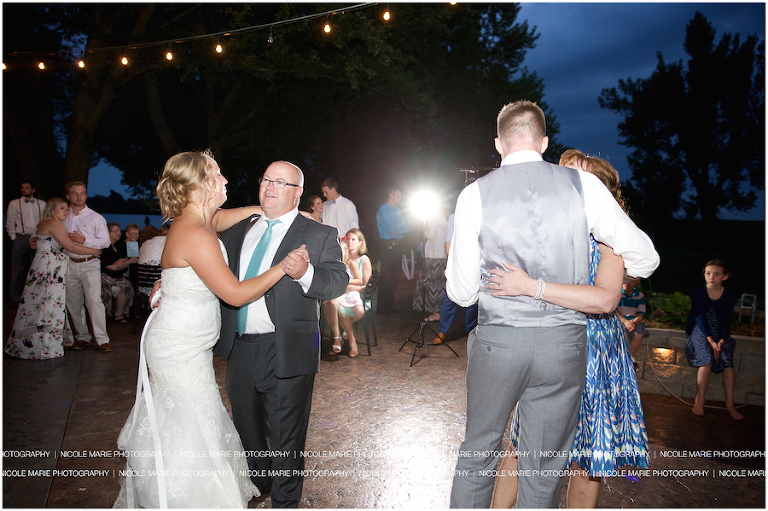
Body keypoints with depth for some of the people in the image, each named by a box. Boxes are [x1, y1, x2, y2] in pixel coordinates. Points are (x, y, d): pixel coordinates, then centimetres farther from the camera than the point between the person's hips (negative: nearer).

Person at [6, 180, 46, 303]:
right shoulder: (14, 204, 6)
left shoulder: (42, 204, 10)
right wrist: (14, 239, -2)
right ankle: (16, 298, 14)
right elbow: (10, 224, 5)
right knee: (18, 269, 3)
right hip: (21, 239, -1)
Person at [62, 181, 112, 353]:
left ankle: (102, 340, -10)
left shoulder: (95, 218, 2)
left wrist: (84, 240, -16)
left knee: (94, 301, -12)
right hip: (70, 264, 4)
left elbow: (105, 241, -4)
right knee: (73, 303, 7)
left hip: (89, 264, -4)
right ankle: (82, 337, 18)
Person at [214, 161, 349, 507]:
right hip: (239, 347, 6)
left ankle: (284, 502, 34)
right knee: (246, 427, 23)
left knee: (286, 435, 9)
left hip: (287, 352, -5)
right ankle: (258, 486, 50)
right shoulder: (238, 231, 12)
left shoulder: (320, 235, -3)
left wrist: (306, 273, -32)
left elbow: (339, 281, -14)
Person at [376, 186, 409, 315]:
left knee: (395, 276, 7)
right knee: (386, 276, -6)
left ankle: (390, 304, 16)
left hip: (397, 245, 7)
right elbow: (391, 227, -14)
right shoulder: (383, 209, -6)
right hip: (388, 245, -7)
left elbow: (405, 228, 12)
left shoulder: (397, 210, 19)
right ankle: (382, 306, 0)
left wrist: (396, 230, -7)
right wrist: (400, 228, 2)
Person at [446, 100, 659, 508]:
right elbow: (645, 258, 6)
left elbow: (461, 293, -2)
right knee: (544, 470, 15)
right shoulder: (584, 185, -2)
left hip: (496, 341, 0)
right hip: (564, 343, 1)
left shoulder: (475, 194, -4)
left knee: (477, 453, 19)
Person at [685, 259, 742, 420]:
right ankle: (699, 401, -16)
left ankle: (730, 404, -8)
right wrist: (710, 340, -21)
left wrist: (722, 340, -18)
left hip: (720, 333, 2)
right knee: (707, 360, -25)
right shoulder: (697, 292, -4)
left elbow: (726, 321, -1)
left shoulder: (729, 297, 3)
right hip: (700, 330, -2)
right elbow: (699, 317, -11)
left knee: (728, 363, -20)